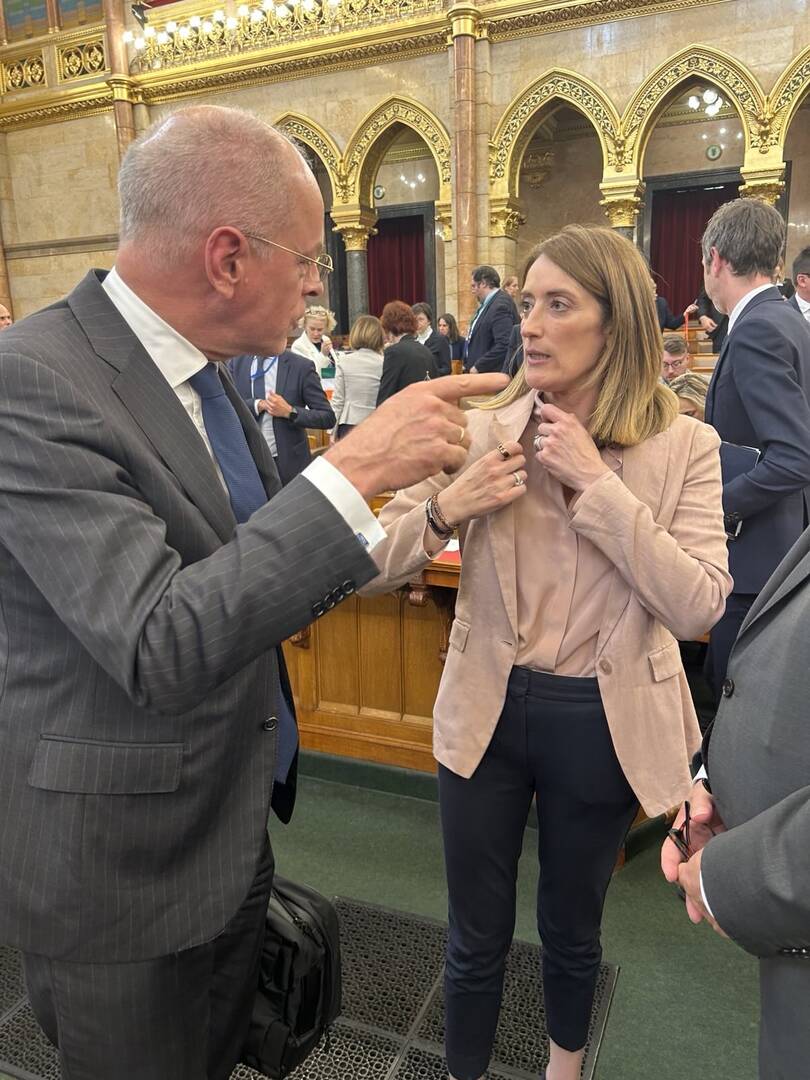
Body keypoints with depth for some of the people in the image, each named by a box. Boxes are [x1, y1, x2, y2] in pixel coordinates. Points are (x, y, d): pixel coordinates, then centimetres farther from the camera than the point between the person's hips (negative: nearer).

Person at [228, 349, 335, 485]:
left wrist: (289, 412, -17)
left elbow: (328, 417, -5)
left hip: (288, 461, -2)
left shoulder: (301, 366, -5)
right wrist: (257, 405, -17)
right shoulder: (235, 362, 4)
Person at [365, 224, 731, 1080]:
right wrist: (443, 508, -25)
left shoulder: (682, 446, -8)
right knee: (476, 939, 17)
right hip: (486, 710, 0)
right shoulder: (482, 430, -7)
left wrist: (597, 483, -23)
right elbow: (374, 567, -6)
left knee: (571, 929, 25)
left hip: (602, 721, 0)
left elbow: (698, 606, -19)